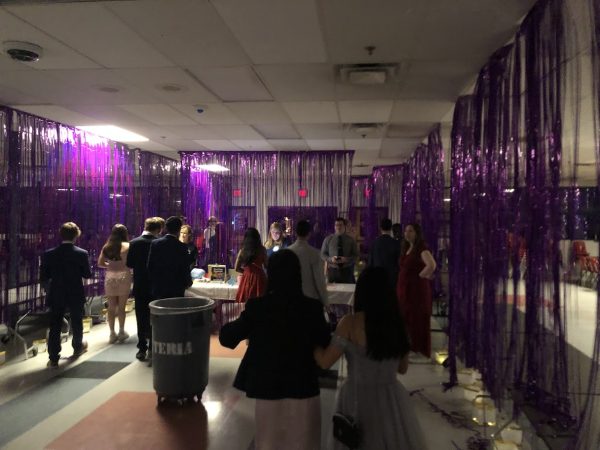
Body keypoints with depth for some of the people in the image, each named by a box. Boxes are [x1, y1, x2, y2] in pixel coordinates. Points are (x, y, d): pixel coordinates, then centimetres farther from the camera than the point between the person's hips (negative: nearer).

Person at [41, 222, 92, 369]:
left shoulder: (49, 254, -7)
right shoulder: (82, 254, -12)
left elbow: (43, 277, -2)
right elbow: (87, 275, -5)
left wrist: (49, 290, 16)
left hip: (56, 296, 0)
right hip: (76, 295, 0)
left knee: (55, 327, 6)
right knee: (77, 323, 19)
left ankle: (53, 358, 7)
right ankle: (78, 347, 38)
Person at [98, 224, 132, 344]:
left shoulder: (106, 246, 5)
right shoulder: (127, 246, -6)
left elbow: (100, 263, 7)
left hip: (110, 277, 3)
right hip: (123, 276, -3)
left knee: (111, 307, 8)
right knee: (121, 306, 5)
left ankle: (112, 333, 12)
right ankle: (121, 332, 11)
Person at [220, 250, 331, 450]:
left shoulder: (257, 306, -14)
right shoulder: (312, 307, -12)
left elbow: (227, 337, -3)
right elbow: (325, 347, 0)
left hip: (268, 391, 0)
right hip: (304, 390, 0)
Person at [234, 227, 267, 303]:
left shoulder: (242, 251, -1)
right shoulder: (262, 249, -4)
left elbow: (237, 268, 4)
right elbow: (266, 265, 0)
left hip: (247, 279, 1)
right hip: (259, 278, -1)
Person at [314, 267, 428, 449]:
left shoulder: (350, 322, -15)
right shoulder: (397, 323, -1)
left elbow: (325, 361, -10)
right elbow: (403, 368, 10)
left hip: (358, 399, -4)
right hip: (391, 398, 4)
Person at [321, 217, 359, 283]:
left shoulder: (351, 240, 5)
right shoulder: (328, 239, 4)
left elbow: (356, 256, 4)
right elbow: (322, 254, 7)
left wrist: (347, 259, -16)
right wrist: (330, 259, -14)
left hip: (347, 271, 0)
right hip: (333, 270, 0)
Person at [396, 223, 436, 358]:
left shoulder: (422, 248, -15)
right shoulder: (406, 248, 12)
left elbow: (432, 265, -31)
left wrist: (421, 275, -17)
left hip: (417, 288, -8)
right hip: (404, 288, 8)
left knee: (416, 319, 2)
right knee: (405, 318, 14)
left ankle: (418, 349, 13)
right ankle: (407, 346, 25)